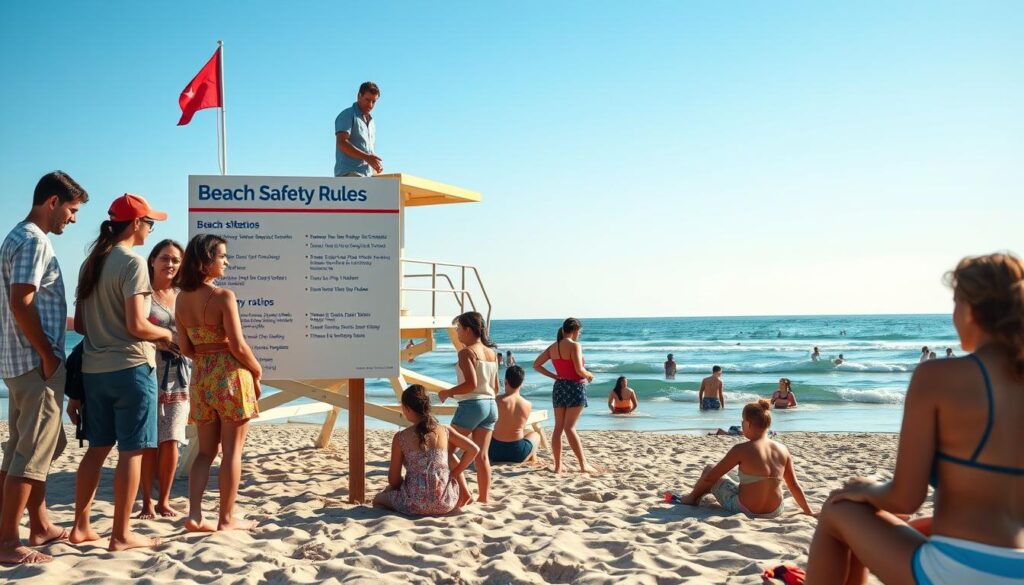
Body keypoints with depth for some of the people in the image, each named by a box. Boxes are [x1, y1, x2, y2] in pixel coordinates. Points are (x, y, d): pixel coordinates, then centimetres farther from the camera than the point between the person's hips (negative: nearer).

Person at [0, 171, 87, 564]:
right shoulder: (34, 241, -14)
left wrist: (74, 324, 24)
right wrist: (48, 354, -18)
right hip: (36, 362, -11)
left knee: (43, 445, 17)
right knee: (33, 451, -5)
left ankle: (40, 526, 28)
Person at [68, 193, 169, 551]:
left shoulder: (91, 263, 12)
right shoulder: (132, 262, -13)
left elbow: (80, 325, 14)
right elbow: (136, 326, -18)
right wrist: (165, 334, -1)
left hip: (94, 369, 8)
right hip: (130, 367, -8)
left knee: (97, 448, 16)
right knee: (131, 451, 0)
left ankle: (81, 526, 23)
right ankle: (121, 535, 6)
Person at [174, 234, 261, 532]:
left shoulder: (182, 298, 5)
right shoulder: (223, 296, -16)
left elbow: (186, 347, 8)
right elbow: (238, 346, -16)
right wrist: (257, 370, -1)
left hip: (200, 376, 6)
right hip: (230, 376, -6)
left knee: (206, 450, 15)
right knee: (232, 450, 5)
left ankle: (194, 515, 9)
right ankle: (227, 518, 12)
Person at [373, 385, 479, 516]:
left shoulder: (400, 437, -5)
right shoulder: (445, 431, 1)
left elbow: (393, 479, -1)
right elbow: (474, 449, 5)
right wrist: (453, 474, 13)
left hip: (415, 506, -3)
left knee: (378, 499, 27)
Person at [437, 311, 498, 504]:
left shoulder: (466, 352, -11)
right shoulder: (492, 353, 12)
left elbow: (471, 384, -21)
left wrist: (447, 392, -9)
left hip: (471, 405, -8)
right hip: (491, 405, 8)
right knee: (482, 455, 10)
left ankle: (463, 493, -4)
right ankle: (484, 497, 11)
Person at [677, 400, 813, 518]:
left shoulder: (741, 450, -16)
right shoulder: (782, 450, -4)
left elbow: (709, 477, -11)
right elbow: (794, 485, 3)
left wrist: (694, 493, 7)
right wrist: (808, 511, 16)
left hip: (744, 510, -5)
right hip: (775, 512, 5)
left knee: (709, 470, 15)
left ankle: (692, 498, 38)